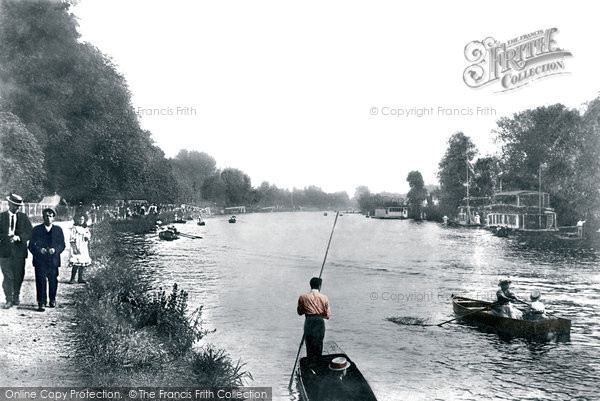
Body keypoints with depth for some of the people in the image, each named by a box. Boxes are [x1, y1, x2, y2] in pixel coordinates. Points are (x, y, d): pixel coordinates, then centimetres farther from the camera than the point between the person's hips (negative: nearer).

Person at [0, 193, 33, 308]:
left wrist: (18, 237, -16)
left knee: (19, 276, 7)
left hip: (19, 252, 1)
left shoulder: (24, 217, 8)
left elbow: (29, 233, 0)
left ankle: (16, 297, 24)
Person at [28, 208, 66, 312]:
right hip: (40, 261, -1)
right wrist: (39, 250, -16)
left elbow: (62, 245, 5)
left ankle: (52, 299, 26)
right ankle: (41, 303, -2)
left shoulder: (58, 230, 9)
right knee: (41, 282, -7)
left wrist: (55, 250, -14)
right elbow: (31, 245, 3)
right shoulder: (37, 230, 6)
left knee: (53, 281, 7)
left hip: (53, 261, 1)